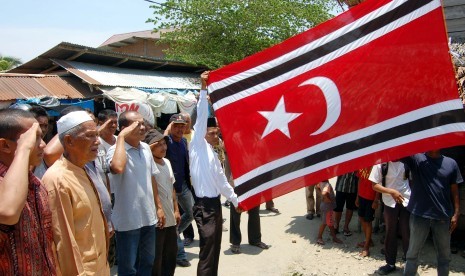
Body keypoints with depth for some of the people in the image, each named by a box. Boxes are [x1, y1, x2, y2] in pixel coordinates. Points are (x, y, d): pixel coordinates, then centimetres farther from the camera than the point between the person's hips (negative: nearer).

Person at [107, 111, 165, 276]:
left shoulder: (146, 148, 6)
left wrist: (158, 206, 13)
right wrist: (121, 136, -29)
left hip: (148, 217, 7)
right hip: (128, 220, -6)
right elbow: (117, 168, -40)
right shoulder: (116, 150, -16)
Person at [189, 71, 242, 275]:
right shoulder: (197, 145, -6)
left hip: (215, 203, 9)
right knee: (207, 253, -6)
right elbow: (201, 118, -17)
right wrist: (203, 89, -21)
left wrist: (234, 199, 18)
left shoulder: (211, 151, 16)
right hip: (204, 205, -9)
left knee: (215, 249, 14)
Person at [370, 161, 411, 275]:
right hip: (390, 203, 0)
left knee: (407, 233, 6)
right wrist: (391, 191, -20)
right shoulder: (381, 163, -9)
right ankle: (390, 263, 26)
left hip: (407, 201, 0)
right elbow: (375, 185, -6)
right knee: (390, 233, 12)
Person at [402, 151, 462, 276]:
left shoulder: (451, 163, 4)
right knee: (413, 253, 10)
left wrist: (456, 214, 3)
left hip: (443, 217, 2)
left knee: (444, 254, 15)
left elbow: (454, 190, 6)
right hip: (419, 215, -2)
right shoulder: (416, 158, -2)